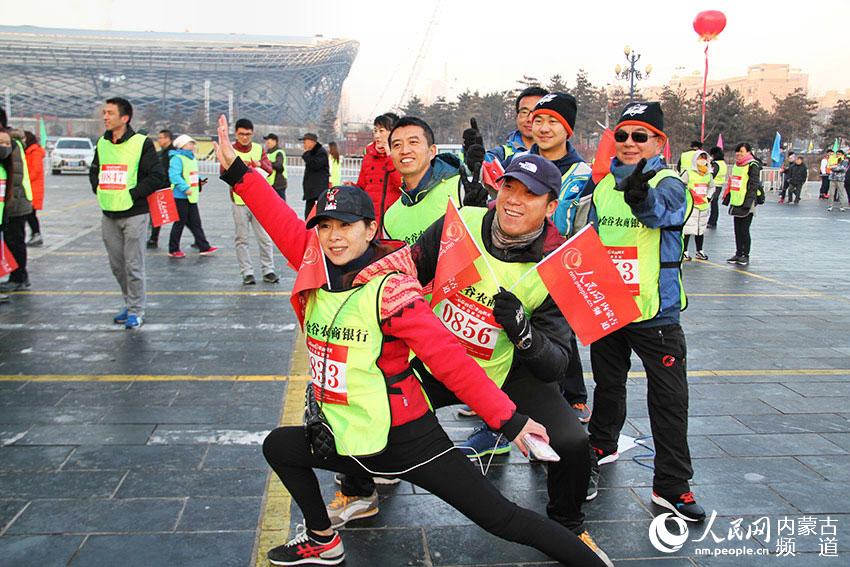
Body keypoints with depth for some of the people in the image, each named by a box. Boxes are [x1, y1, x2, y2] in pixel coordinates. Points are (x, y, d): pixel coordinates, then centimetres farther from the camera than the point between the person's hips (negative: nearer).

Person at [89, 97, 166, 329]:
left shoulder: (142, 143, -9)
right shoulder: (102, 143, 10)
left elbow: (157, 177, -13)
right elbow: (94, 171, 24)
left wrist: (131, 194, -15)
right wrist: (99, 192, 6)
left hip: (134, 214, -6)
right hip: (109, 215, 6)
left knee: (133, 265, -2)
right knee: (117, 265, 13)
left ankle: (136, 310, 10)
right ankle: (130, 304, 29)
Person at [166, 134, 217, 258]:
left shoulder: (192, 158, 15)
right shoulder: (177, 158, -13)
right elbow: (174, 175, -24)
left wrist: (200, 181, 6)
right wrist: (185, 188, -30)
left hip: (192, 197, 9)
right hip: (181, 196, -8)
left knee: (195, 223, 11)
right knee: (180, 223, 0)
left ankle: (204, 247, 14)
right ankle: (173, 250, 11)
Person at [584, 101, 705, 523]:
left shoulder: (668, 184, -9)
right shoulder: (603, 186, 6)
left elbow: (662, 210, -35)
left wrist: (642, 198, -57)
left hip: (655, 312, -4)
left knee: (669, 397, -1)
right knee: (608, 384, 20)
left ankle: (672, 484, 11)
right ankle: (602, 446, 43)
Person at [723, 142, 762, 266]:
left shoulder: (753, 166, -8)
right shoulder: (736, 165, 16)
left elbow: (753, 186, -13)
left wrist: (748, 202, -19)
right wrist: (727, 198, 20)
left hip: (746, 204, -7)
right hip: (736, 203, 7)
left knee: (744, 230, -2)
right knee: (737, 230, 10)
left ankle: (745, 255, 8)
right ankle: (738, 253, 18)